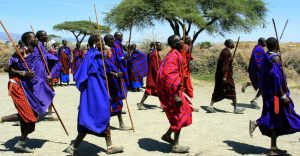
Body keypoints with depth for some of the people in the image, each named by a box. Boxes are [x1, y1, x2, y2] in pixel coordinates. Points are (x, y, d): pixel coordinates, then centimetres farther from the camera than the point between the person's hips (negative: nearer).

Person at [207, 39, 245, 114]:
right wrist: (224, 76, -23)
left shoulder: (225, 51, 14)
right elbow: (225, 65, -21)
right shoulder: (227, 52, -16)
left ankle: (211, 106, 6)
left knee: (218, 90, 9)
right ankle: (236, 108, 10)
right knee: (232, 90, 2)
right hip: (226, 75, -9)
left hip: (219, 75, 9)